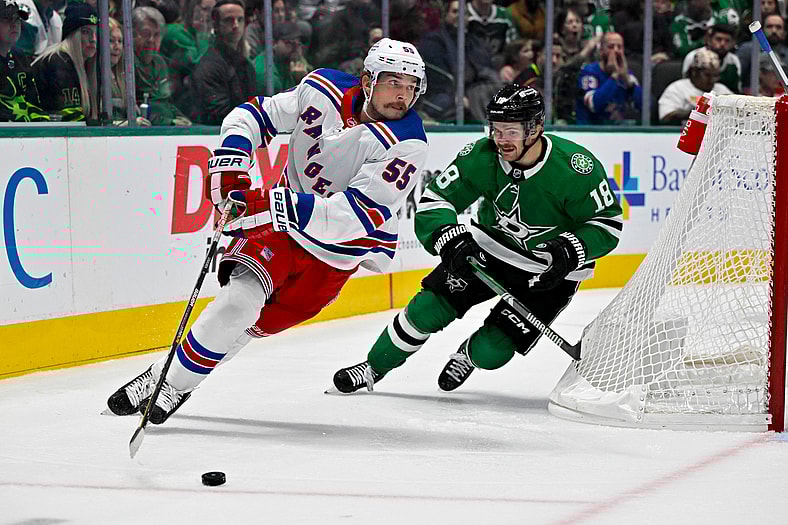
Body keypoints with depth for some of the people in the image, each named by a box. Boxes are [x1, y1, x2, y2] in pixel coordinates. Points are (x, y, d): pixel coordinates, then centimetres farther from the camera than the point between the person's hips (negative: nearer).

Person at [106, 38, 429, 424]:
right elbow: (257, 115, 1)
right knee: (241, 294, -18)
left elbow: (358, 214, -33)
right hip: (281, 217, 2)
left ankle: (177, 385, 4)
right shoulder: (324, 90, -12)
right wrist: (229, 162, -18)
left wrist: (278, 206, -41)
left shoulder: (408, 145, -24)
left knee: (261, 322, -8)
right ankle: (164, 377, -3)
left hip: (336, 253, -2)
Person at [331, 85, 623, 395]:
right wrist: (450, 238, -32)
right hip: (490, 246, 3)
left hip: (552, 268, -3)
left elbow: (608, 223, -17)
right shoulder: (481, 157, -19)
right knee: (427, 309, -10)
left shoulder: (576, 167, -28)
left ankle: (469, 355, 27)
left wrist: (570, 251, -33)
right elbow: (434, 200, -13)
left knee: (491, 351, -11)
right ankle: (372, 369, 13)